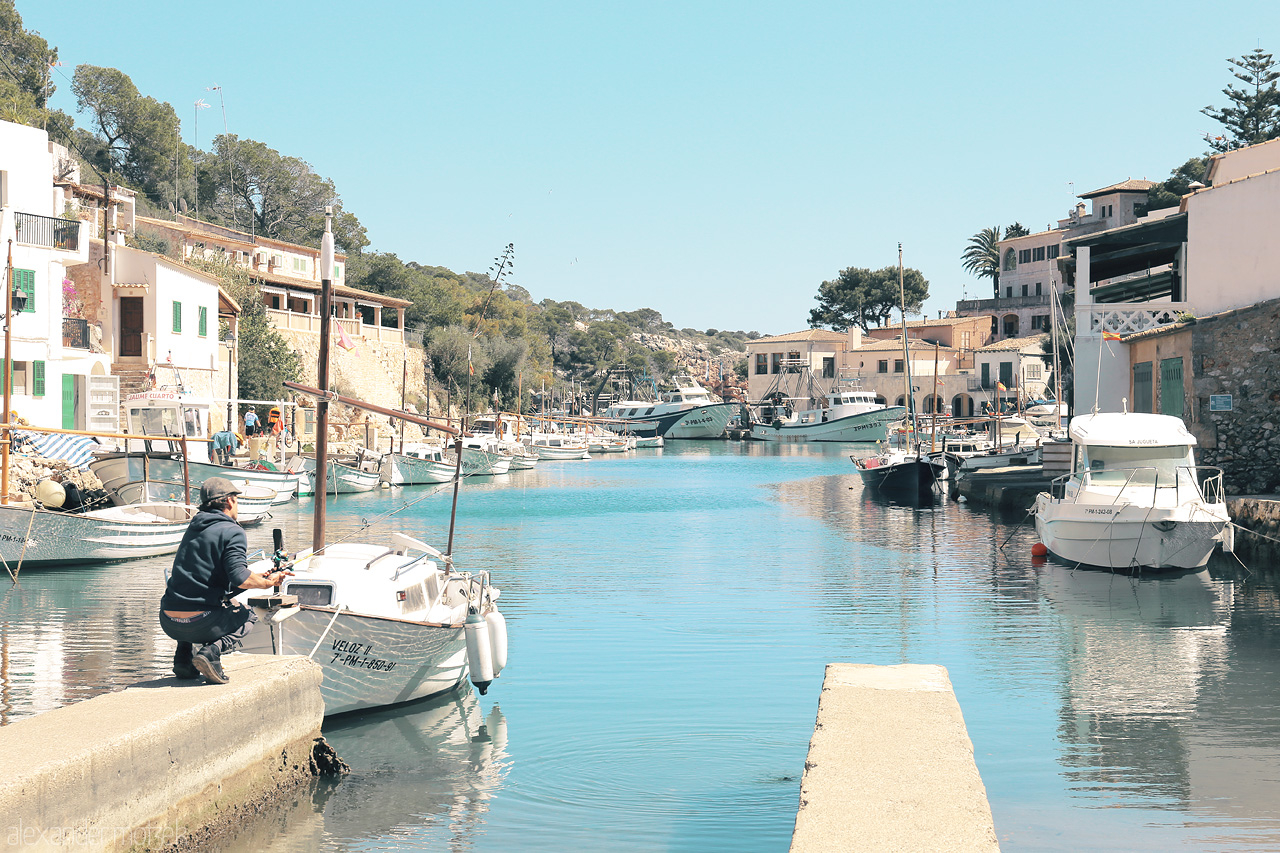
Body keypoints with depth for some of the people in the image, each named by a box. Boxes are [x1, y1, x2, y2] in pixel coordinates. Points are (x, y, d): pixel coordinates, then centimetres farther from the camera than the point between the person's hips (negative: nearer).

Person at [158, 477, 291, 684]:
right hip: (200, 624, -6)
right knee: (248, 616, 23)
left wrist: (260, 575, 32)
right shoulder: (233, 532, -5)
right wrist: (267, 583, 1)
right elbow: (239, 579, -19)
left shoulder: (193, 528, 18)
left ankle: (183, 657, 20)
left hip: (169, 623, 6)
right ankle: (212, 651, -5)